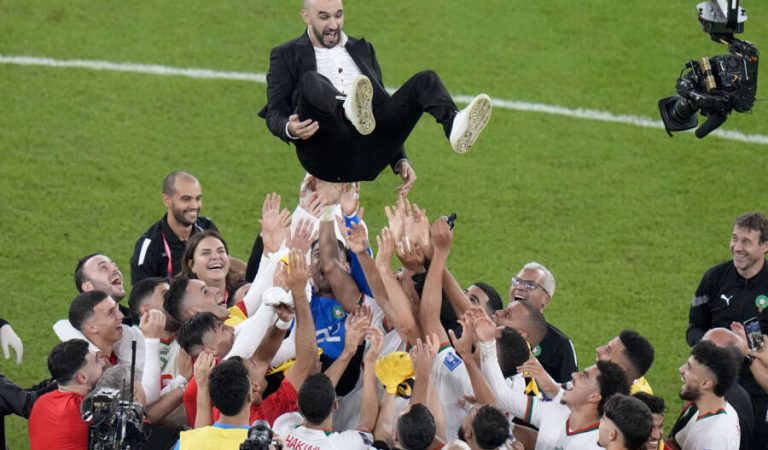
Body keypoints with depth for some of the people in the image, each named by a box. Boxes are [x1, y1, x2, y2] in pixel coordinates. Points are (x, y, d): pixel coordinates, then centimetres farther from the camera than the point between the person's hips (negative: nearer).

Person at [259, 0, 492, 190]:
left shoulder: (363, 49, 29)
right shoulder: (286, 55, 16)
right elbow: (274, 113, 6)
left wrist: (400, 160, 15)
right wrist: (290, 129, -20)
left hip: (370, 155, 4)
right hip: (326, 155, -4)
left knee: (426, 80, -14)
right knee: (311, 80, -31)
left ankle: (455, 127, -45)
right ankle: (351, 111, -63)